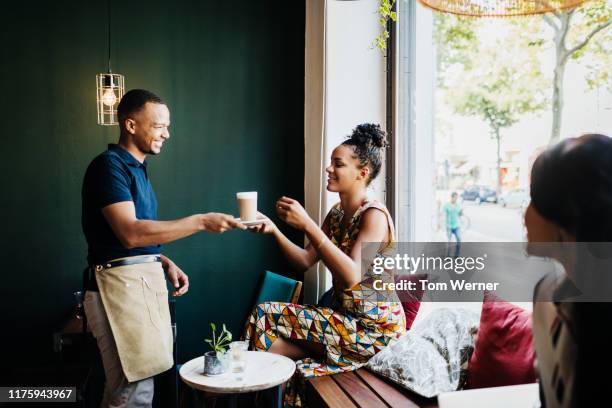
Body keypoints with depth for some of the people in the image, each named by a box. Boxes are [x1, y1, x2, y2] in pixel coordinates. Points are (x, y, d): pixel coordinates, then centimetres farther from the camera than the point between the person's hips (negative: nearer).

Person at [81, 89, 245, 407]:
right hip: (122, 283, -9)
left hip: (144, 280, 9)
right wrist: (201, 222, -22)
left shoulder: (136, 168, 19)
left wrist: (166, 264, 7)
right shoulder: (109, 165, -11)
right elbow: (130, 233, -23)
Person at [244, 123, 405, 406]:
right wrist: (274, 231, -6)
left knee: (265, 318, -14)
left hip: (373, 329, -7)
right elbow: (306, 261, 7)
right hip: (343, 317, 7)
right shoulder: (336, 214, 9)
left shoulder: (374, 215, -16)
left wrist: (307, 226, -33)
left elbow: (351, 276, -29)